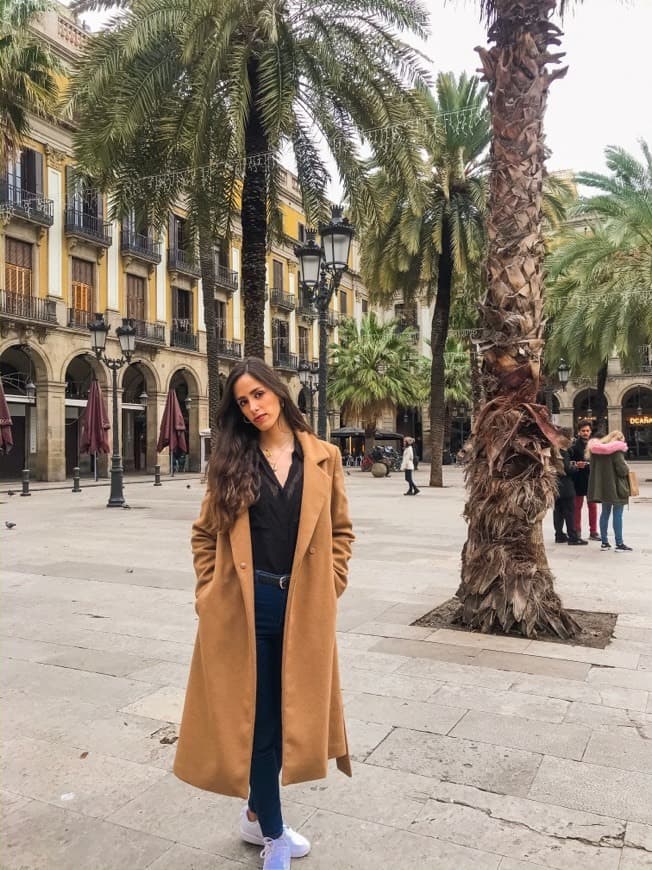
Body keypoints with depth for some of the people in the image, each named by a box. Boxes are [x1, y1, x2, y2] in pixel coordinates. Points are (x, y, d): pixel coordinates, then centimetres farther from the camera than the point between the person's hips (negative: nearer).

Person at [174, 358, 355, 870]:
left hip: (303, 606, 2)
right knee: (259, 715, 7)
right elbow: (205, 533, 6)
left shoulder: (323, 458, 2)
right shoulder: (231, 460, 0)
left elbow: (341, 530, 7)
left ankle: (258, 812, 39)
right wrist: (208, 593, -2)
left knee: (291, 711, 15)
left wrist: (329, 588, 0)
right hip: (245, 605, -1)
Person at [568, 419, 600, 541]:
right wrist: (576, 465, -26)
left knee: (593, 506, 8)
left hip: (592, 478, 3)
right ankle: (577, 532, 13)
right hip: (579, 480, -3)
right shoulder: (574, 445, -6)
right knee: (577, 506, 7)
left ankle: (593, 532, 16)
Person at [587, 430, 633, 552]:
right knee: (618, 515, -2)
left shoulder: (596, 449, 8)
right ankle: (619, 544, 1)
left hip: (603, 487, 7)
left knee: (605, 513, 13)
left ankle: (604, 542, 17)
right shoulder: (617, 449, -13)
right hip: (616, 487, -7)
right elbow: (622, 469, -17)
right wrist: (627, 468, 2)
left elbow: (595, 467, 13)